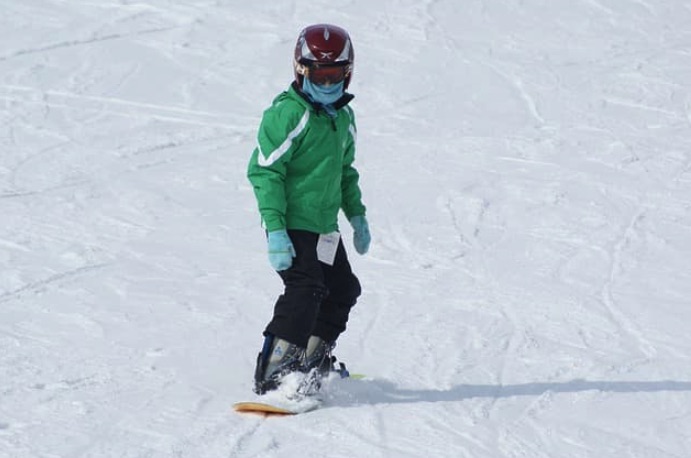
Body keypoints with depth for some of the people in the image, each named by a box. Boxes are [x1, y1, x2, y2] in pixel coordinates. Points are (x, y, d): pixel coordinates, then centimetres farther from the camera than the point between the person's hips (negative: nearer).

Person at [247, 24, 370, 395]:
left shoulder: (343, 117, 12)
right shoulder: (287, 114, -14)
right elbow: (265, 170, -17)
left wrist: (357, 215, 20)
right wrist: (275, 230, -23)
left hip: (324, 226, 9)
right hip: (292, 225, -9)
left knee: (343, 290, 15)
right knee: (306, 289, -21)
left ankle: (311, 362, 31)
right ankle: (272, 374, -22)